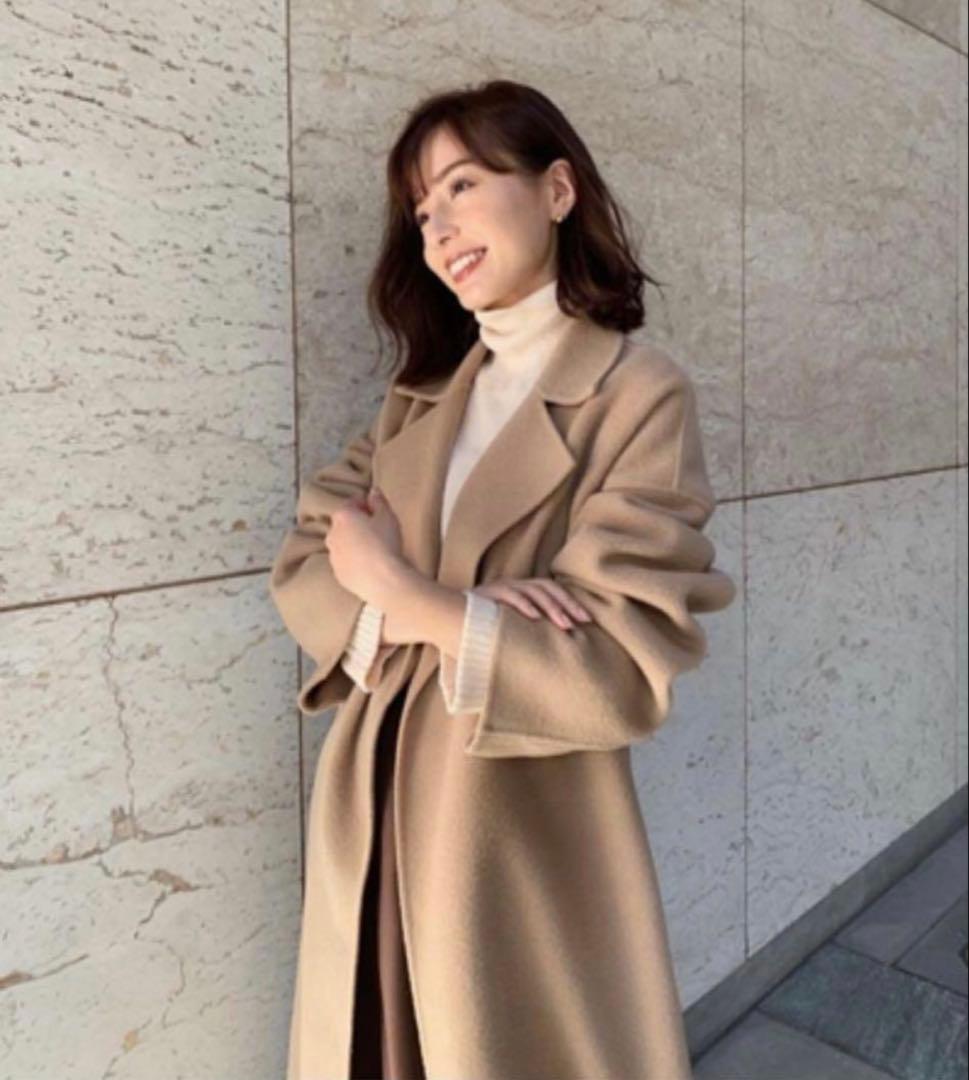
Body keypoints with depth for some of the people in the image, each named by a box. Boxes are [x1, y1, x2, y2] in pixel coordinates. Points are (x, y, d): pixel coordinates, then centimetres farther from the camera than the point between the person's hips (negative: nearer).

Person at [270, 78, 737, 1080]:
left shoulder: (639, 395, -12)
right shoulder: (421, 393, 7)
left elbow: (620, 676, -18)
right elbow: (303, 564, 1)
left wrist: (413, 601, -15)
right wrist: (429, 611, -18)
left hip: (522, 841, -5)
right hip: (370, 821, 6)